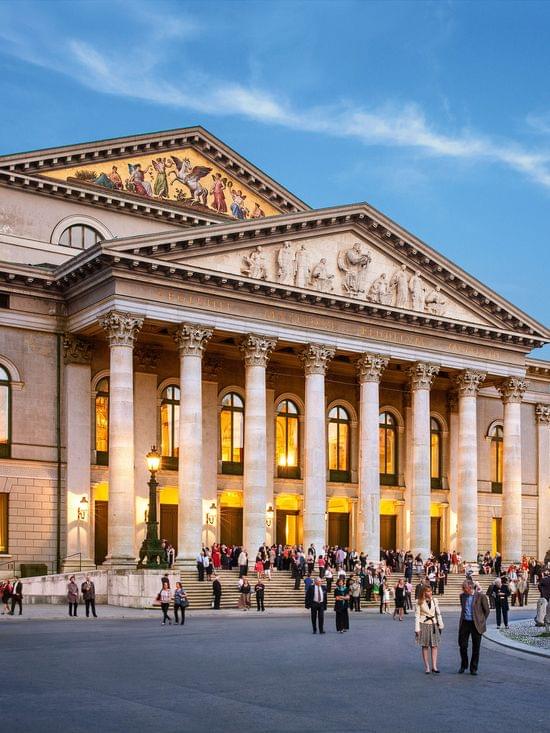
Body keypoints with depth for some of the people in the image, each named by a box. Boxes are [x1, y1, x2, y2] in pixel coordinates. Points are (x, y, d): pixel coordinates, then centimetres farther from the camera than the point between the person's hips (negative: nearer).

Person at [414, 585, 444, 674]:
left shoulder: (434, 601, 6)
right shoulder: (419, 602, -4)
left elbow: (438, 613, 12)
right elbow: (417, 615, -4)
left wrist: (441, 625, 11)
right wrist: (417, 629, -9)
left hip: (433, 624, 3)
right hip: (424, 624, -3)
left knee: (434, 646, 0)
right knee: (425, 646, 2)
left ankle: (434, 666, 4)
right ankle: (427, 667, 8)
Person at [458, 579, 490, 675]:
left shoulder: (481, 596, -8)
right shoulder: (462, 596, 7)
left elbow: (486, 611, 1)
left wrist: (481, 621, 5)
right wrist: (463, 618, 13)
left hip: (476, 624, -4)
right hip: (464, 623, 4)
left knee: (476, 647, 4)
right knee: (462, 645, 4)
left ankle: (473, 668, 14)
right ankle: (463, 665, 23)